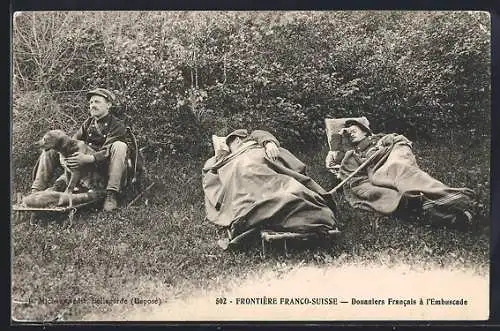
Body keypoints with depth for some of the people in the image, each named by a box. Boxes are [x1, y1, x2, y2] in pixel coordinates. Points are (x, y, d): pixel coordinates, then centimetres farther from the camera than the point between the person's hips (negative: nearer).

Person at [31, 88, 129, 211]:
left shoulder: (117, 126, -7)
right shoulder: (88, 123, 13)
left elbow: (107, 152, -21)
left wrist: (88, 158, -38)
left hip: (105, 168, -6)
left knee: (120, 146, -34)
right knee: (50, 147, -1)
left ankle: (111, 195, -39)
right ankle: (36, 191, -6)